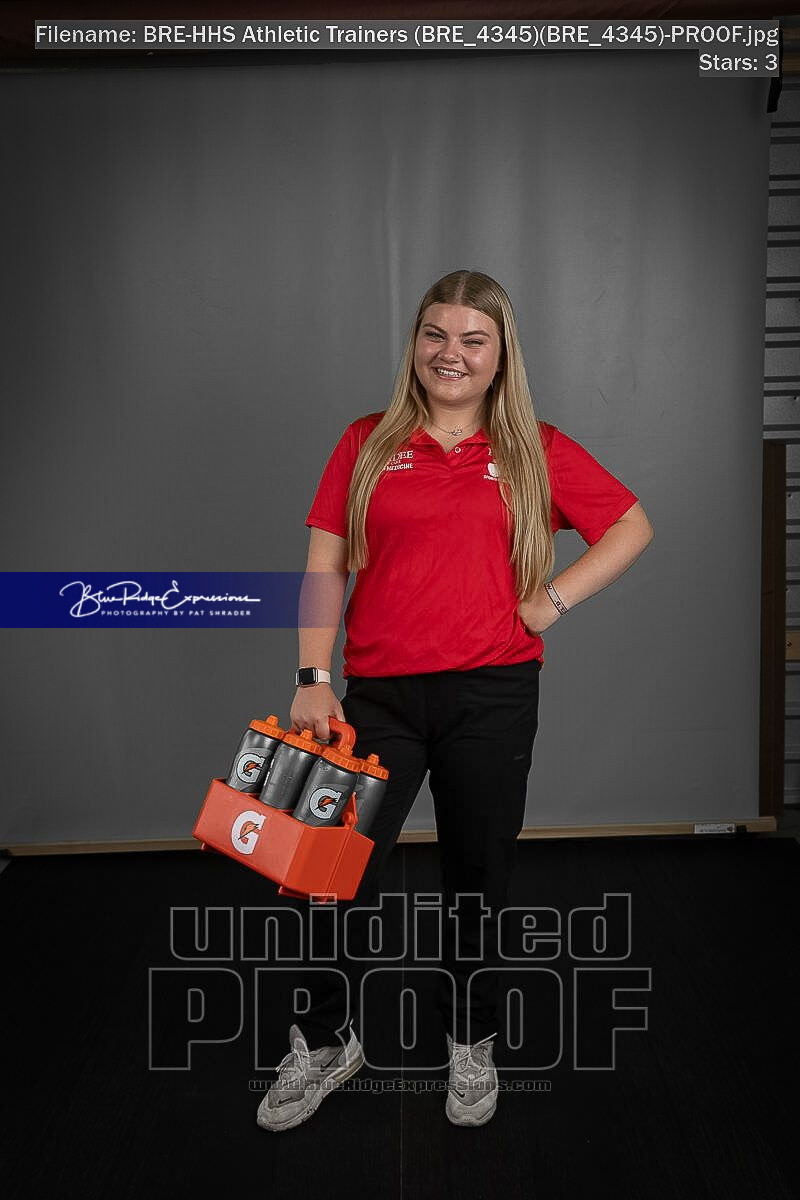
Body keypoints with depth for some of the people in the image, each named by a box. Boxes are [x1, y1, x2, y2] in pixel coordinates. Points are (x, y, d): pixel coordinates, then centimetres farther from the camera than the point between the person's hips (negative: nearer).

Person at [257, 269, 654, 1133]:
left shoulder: (534, 449, 5)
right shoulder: (367, 444, 6)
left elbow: (632, 526, 10)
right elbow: (326, 565, 3)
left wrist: (554, 600, -2)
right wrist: (313, 680, -6)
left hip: (492, 696, 0)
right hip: (379, 695, 1)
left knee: (477, 878, 12)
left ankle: (470, 1043, 36)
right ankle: (323, 1044, 29)